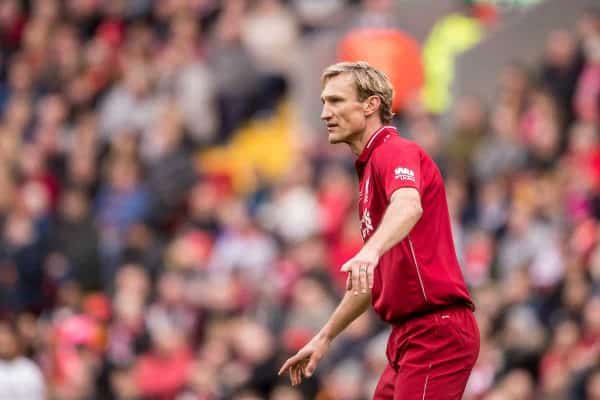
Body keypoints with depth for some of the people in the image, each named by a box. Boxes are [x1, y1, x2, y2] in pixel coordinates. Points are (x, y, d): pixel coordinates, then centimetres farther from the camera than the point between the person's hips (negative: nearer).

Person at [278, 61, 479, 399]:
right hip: (408, 334, 10)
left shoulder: (395, 151, -9)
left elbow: (408, 206, -34)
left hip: (437, 333, -10)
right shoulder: (370, 168, 22)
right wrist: (326, 336, 32)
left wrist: (370, 251, -52)